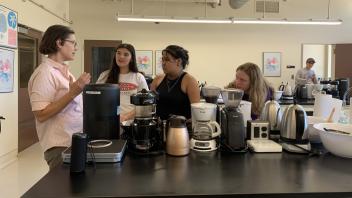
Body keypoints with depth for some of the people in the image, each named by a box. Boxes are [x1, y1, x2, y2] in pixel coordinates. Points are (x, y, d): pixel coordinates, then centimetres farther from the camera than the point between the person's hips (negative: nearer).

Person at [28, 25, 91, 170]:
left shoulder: (64, 71, 11)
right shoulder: (45, 73, -16)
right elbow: (41, 115, -23)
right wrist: (72, 93, -26)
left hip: (75, 142, 9)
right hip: (60, 146, -9)